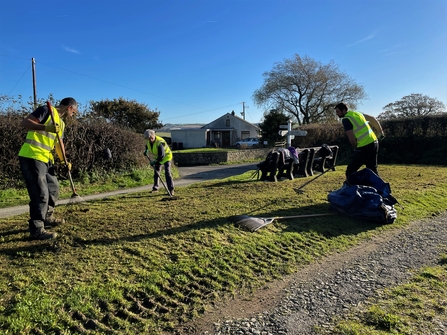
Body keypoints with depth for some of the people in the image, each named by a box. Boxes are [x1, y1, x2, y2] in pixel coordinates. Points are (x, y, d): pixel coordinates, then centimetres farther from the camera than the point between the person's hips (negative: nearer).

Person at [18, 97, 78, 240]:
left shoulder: (61, 123, 20)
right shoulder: (47, 110, -6)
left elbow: (59, 143, 24)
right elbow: (24, 122, -16)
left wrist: (64, 160, 11)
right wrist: (46, 128, -30)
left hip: (45, 159, 10)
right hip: (31, 157, -10)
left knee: (53, 188, 18)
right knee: (41, 193, -10)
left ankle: (47, 217, 37)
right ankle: (36, 229, -1)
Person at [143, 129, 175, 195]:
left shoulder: (159, 142, -35)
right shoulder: (149, 141, -10)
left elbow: (162, 155, -37)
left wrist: (155, 161, -32)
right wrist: (146, 150, 5)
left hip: (166, 156, -8)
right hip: (158, 157, 8)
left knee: (167, 172, -18)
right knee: (156, 172, 13)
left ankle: (171, 189, -16)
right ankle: (155, 188, 26)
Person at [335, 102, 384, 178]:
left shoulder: (346, 119, -10)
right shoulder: (357, 113, 14)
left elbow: (352, 138, -15)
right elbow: (373, 119, 24)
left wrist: (356, 148, 2)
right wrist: (380, 131, 33)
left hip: (364, 146, -9)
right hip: (374, 142, 9)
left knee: (350, 172, -3)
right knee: (372, 170, 18)